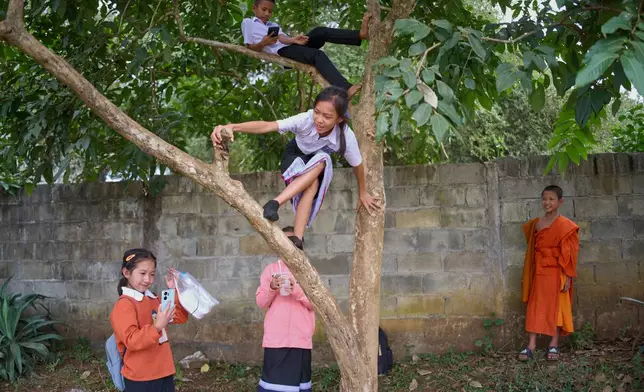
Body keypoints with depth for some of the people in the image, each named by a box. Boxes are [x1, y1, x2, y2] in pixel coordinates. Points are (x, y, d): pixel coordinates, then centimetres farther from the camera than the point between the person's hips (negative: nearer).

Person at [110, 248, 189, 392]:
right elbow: (131, 340, -22)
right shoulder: (124, 305, -13)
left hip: (164, 372, 7)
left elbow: (181, 317, 15)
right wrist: (157, 327, -34)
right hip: (140, 378, -7)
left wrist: (174, 291, 5)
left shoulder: (154, 300, 11)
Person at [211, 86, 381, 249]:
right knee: (311, 183, -34)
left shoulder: (346, 137, -34)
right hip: (295, 156, -1)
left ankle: (276, 202, -38)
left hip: (321, 164, 1)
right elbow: (267, 126, -48)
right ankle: (297, 238, -31)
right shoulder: (305, 120, -37)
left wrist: (363, 193, -1)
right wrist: (231, 127, -64)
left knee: (322, 160, -36)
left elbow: (358, 165, -15)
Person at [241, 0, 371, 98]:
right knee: (317, 55, -31)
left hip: (292, 46, 7)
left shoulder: (273, 25, 32)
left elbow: (282, 38, 10)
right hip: (282, 53, -7)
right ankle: (346, 89, -49)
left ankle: (361, 34, -37)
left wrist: (293, 40, -14)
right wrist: (264, 43, -18)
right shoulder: (247, 22, 15)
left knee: (320, 32, -18)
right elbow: (252, 48, 4)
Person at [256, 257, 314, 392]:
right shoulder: (271, 269, 8)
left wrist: (297, 290, -18)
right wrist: (271, 288, -15)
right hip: (275, 335, 0)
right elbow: (260, 302, 5)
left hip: (301, 335, 0)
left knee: (299, 375, 1)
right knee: (273, 375, -3)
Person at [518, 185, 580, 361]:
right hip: (538, 272, 5)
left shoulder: (565, 226, -8)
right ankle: (531, 346, 3)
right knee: (534, 307, 2)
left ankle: (554, 345, 13)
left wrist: (568, 277, -12)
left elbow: (569, 253, -10)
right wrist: (529, 272, 14)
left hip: (556, 273, -4)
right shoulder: (535, 224, 7)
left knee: (556, 307, 4)